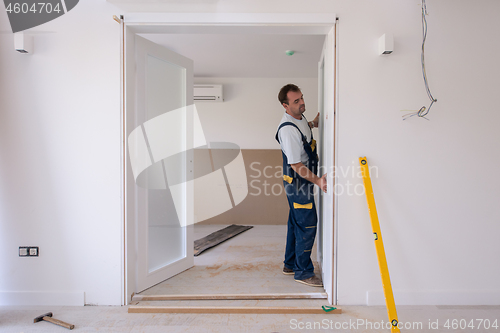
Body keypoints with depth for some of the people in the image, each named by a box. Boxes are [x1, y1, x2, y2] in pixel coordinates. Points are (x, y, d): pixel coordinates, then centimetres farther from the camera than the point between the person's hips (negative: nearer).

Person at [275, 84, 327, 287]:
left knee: (296, 223, 18)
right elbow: (296, 165, -25)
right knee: (307, 226, -3)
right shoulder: (288, 129, -25)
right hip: (298, 182, -10)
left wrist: (313, 124, 19)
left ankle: (291, 264, 33)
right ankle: (303, 272, 13)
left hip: (302, 181, 10)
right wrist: (317, 181, -28)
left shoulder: (299, 117, 6)